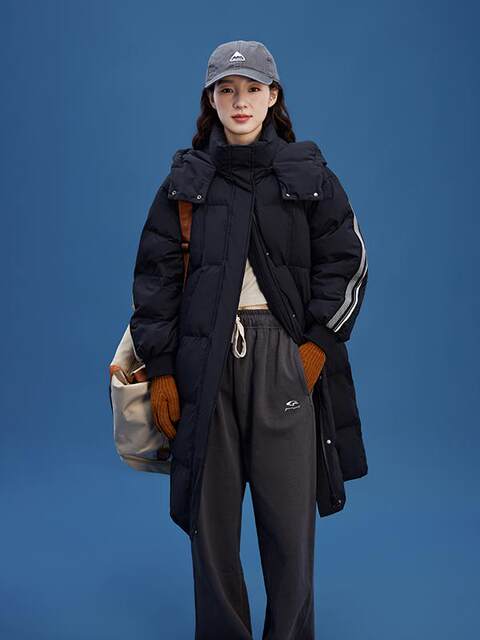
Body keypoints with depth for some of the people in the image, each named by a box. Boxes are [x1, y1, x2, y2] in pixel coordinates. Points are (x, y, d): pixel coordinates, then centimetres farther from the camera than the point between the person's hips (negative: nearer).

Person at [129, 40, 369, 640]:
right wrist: (159, 368, 0)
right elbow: (156, 275, 7)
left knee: (289, 516, 1)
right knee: (211, 514, 6)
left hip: (285, 358, -1)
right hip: (205, 359, 1)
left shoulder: (308, 174, 7)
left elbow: (346, 260, 6)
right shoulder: (185, 181, 9)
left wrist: (318, 343, -5)